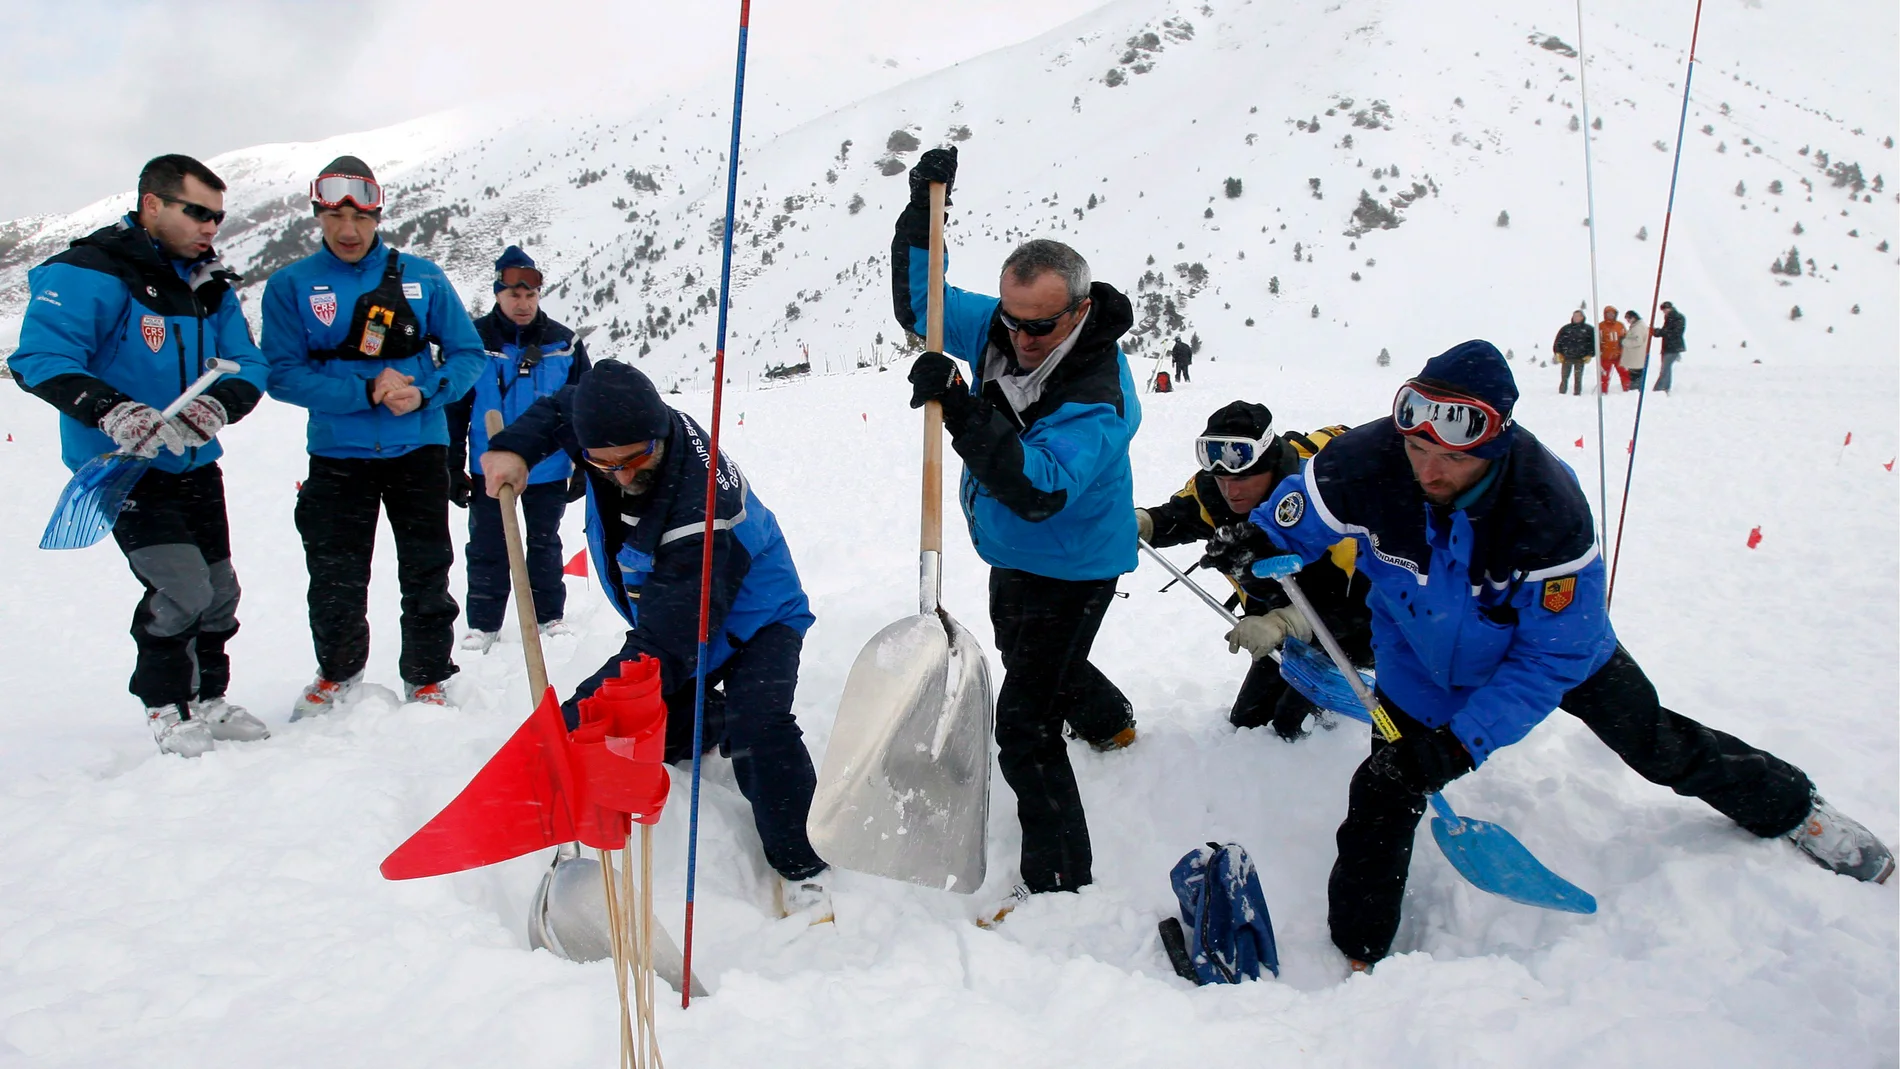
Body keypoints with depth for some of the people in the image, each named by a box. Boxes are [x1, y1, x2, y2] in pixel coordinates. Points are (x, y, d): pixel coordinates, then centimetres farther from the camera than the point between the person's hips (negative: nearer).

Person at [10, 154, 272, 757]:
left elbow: (248, 364, 3)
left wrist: (221, 403, -20)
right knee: (181, 589, -15)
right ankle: (166, 708, 9)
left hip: (196, 465, 7)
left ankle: (209, 701, 31)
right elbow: (38, 358, -21)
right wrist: (110, 410, -37)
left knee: (219, 593, 12)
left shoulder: (211, 284, 7)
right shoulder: (90, 274, -15)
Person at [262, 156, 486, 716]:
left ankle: (426, 680, 20)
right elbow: (284, 374, -6)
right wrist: (366, 392, -18)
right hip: (337, 455, 0)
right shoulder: (290, 285, 1)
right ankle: (338, 675, 31)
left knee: (427, 574, 4)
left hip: (419, 449, 0)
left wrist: (424, 392, -15)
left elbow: (468, 354, 3)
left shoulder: (421, 276, 2)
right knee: (335, 580, 9)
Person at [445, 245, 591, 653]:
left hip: (548, 471, 0)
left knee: (545, 546, 14)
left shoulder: (564, 343, -2)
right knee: (486, 549, 7)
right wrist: (453, 468, -2)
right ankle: (484, 623, 19)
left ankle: (550, 616, 27)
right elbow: (453, 409, -1)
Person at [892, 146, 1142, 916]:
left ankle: (1057, 877, 6)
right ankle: (1107, 722, 65)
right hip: (1014, 554, 9)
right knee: (1027, 655, 34)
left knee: (1023, 721, -9)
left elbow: (1039, 488, -45)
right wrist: (924, 207, -16)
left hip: (1071, 569, -9)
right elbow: (919, 302, -2)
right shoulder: (999, 330, -12)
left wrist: (961, 412, -53)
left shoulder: (1098, 395, -34)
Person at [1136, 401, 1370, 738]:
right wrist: (1139, 523, -21)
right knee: (1245, 723, 13)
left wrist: (1283, 624, -50)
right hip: (1282, 618, 6)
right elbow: (1176, 517, 0)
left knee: (1291, 727, -16)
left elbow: (1354, 597, -39)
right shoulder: (1212, 487, -20)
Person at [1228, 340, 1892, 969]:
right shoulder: (1363, 465, -35)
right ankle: (1358, 954, 14)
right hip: (1421, 657, 1)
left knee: (1657, 745, 14)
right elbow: (1281, 532, -17)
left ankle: (1790, 806, 44)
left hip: (1553, 639, -1)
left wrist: (1464, 740, -36)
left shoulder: (1551, 510, -38)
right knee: (1387, 790, -5)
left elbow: (1552, 658, -29)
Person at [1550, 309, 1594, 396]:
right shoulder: (1565, 328, 6)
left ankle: (1577, 394, 8)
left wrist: (1589, 355, -1)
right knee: (1564, 378, 2)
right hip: (1566, 357, 0)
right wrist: (1558, 353, -2)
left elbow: (1593, 342, 6)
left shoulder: (1588, 329, 4)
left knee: (1578, 378, 4)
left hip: (1580, 358, 0)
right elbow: (1558, 341, 7)